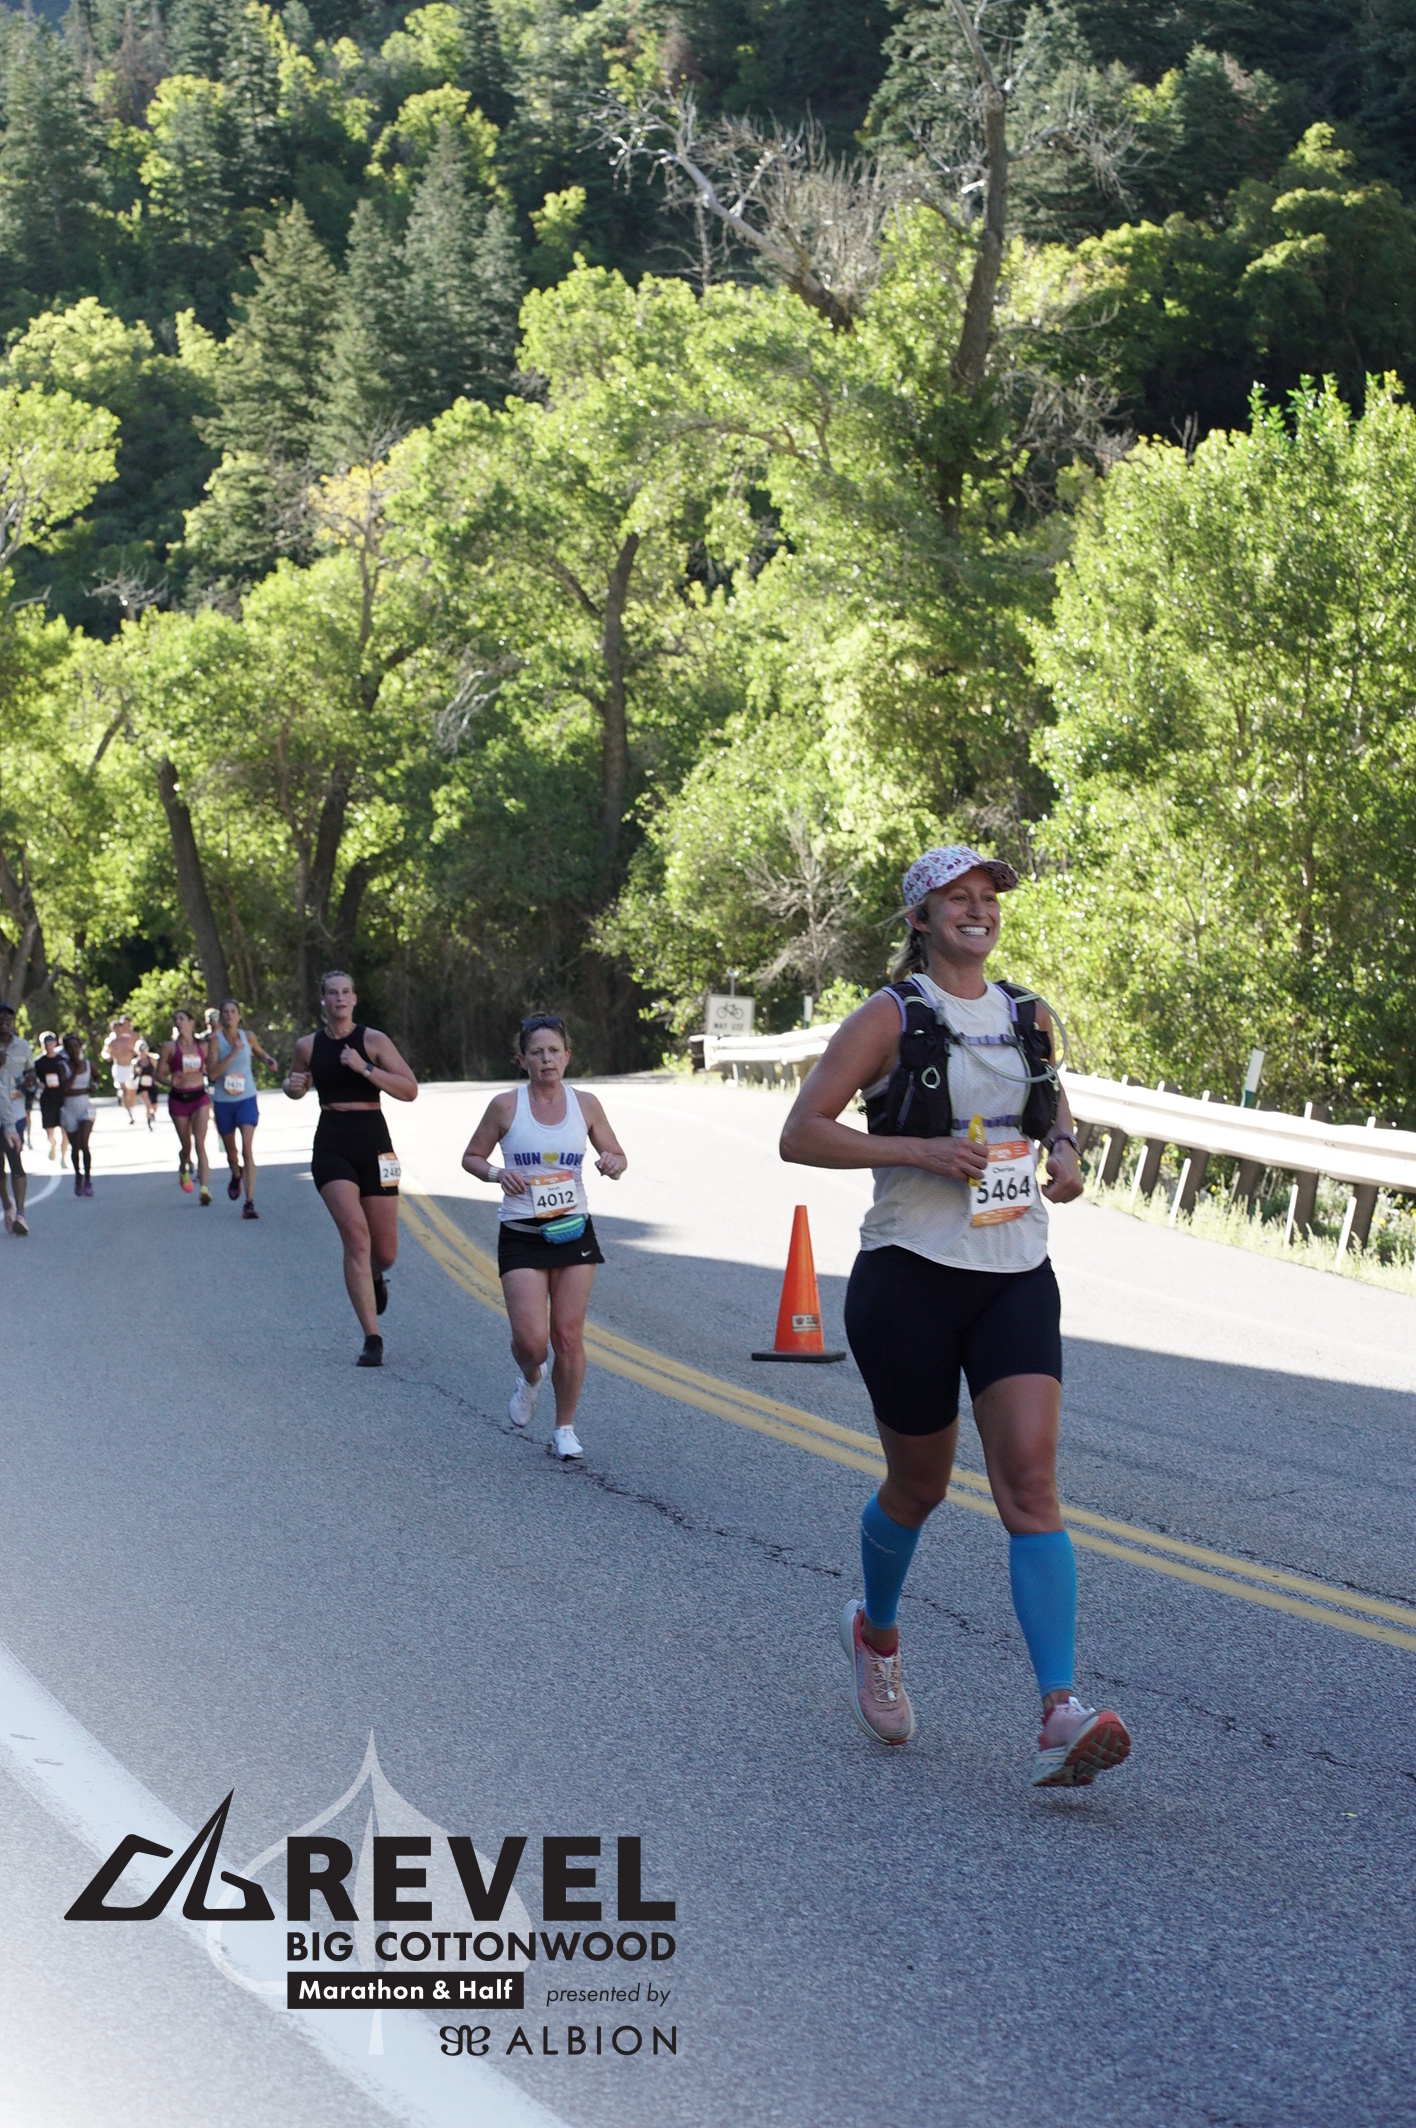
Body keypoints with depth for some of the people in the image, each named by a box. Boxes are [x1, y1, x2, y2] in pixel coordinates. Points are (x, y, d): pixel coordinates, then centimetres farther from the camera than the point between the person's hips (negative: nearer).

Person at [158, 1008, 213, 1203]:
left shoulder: (201, 1046, 6)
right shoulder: (169, 1047, -1)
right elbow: (159, 1073, 1)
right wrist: (170, 1081, -17)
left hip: (199, 1097, 0)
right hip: (178, 1099, 0)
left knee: (200, 1143, -14)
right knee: (186, 1146, 9)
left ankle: (205, 1187, -21)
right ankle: (183, 1170, 43)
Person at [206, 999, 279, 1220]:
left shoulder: (248, 1037, 1)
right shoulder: (215, 1040, -8)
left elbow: (259, 1052, 25)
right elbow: (212, 1073, -18)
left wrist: (269, 1060, 3)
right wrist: (232, 1054, -26)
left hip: (247, 1099, 0)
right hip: (223, 1101, 0)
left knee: (247, 1148, -16)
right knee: (231, 1150, 14)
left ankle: (250, 1203, -21)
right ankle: (235, 1177, 51)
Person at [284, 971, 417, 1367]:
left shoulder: (373, 1040, -1)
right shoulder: (308, 1046, 6)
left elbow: (410, 1090, -8)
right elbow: (296, 1087, 24)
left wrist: (365, 1068, -17)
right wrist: (292, 1085, 0)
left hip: (374, 1144, 0)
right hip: (331, 1148, 0)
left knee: (385, 1252, 4)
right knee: (356, 1237, -18)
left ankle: (376, 1277, 44)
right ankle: (372, 1339, -15)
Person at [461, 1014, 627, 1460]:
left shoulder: (585, 1105, 3)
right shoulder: (506, 1106, -3)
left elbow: (616, 1153, 12)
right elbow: (472, 1157, 6)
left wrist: (613, 1164, -11)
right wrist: (496, 1174, -14)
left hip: (573, 1232, 2)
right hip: (521, 1236, -2)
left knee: (568, 1337, 0)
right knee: (530, 1339, -11)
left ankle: (565, 1428, 17)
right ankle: (529, 1378, 27)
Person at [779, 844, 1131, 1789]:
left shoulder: (1031, 1017, 9)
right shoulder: (890, 1018, -5)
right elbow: (802, 1134, -10)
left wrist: (1065, 1150, 7)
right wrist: (922, 1150, -20)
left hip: (1017, 1279, 3)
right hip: (911, 1276, -3)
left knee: (1031, 1480, -13)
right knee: (919, 1486, 11)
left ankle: (1062, 1713, -22)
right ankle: (876, 1633, 43)